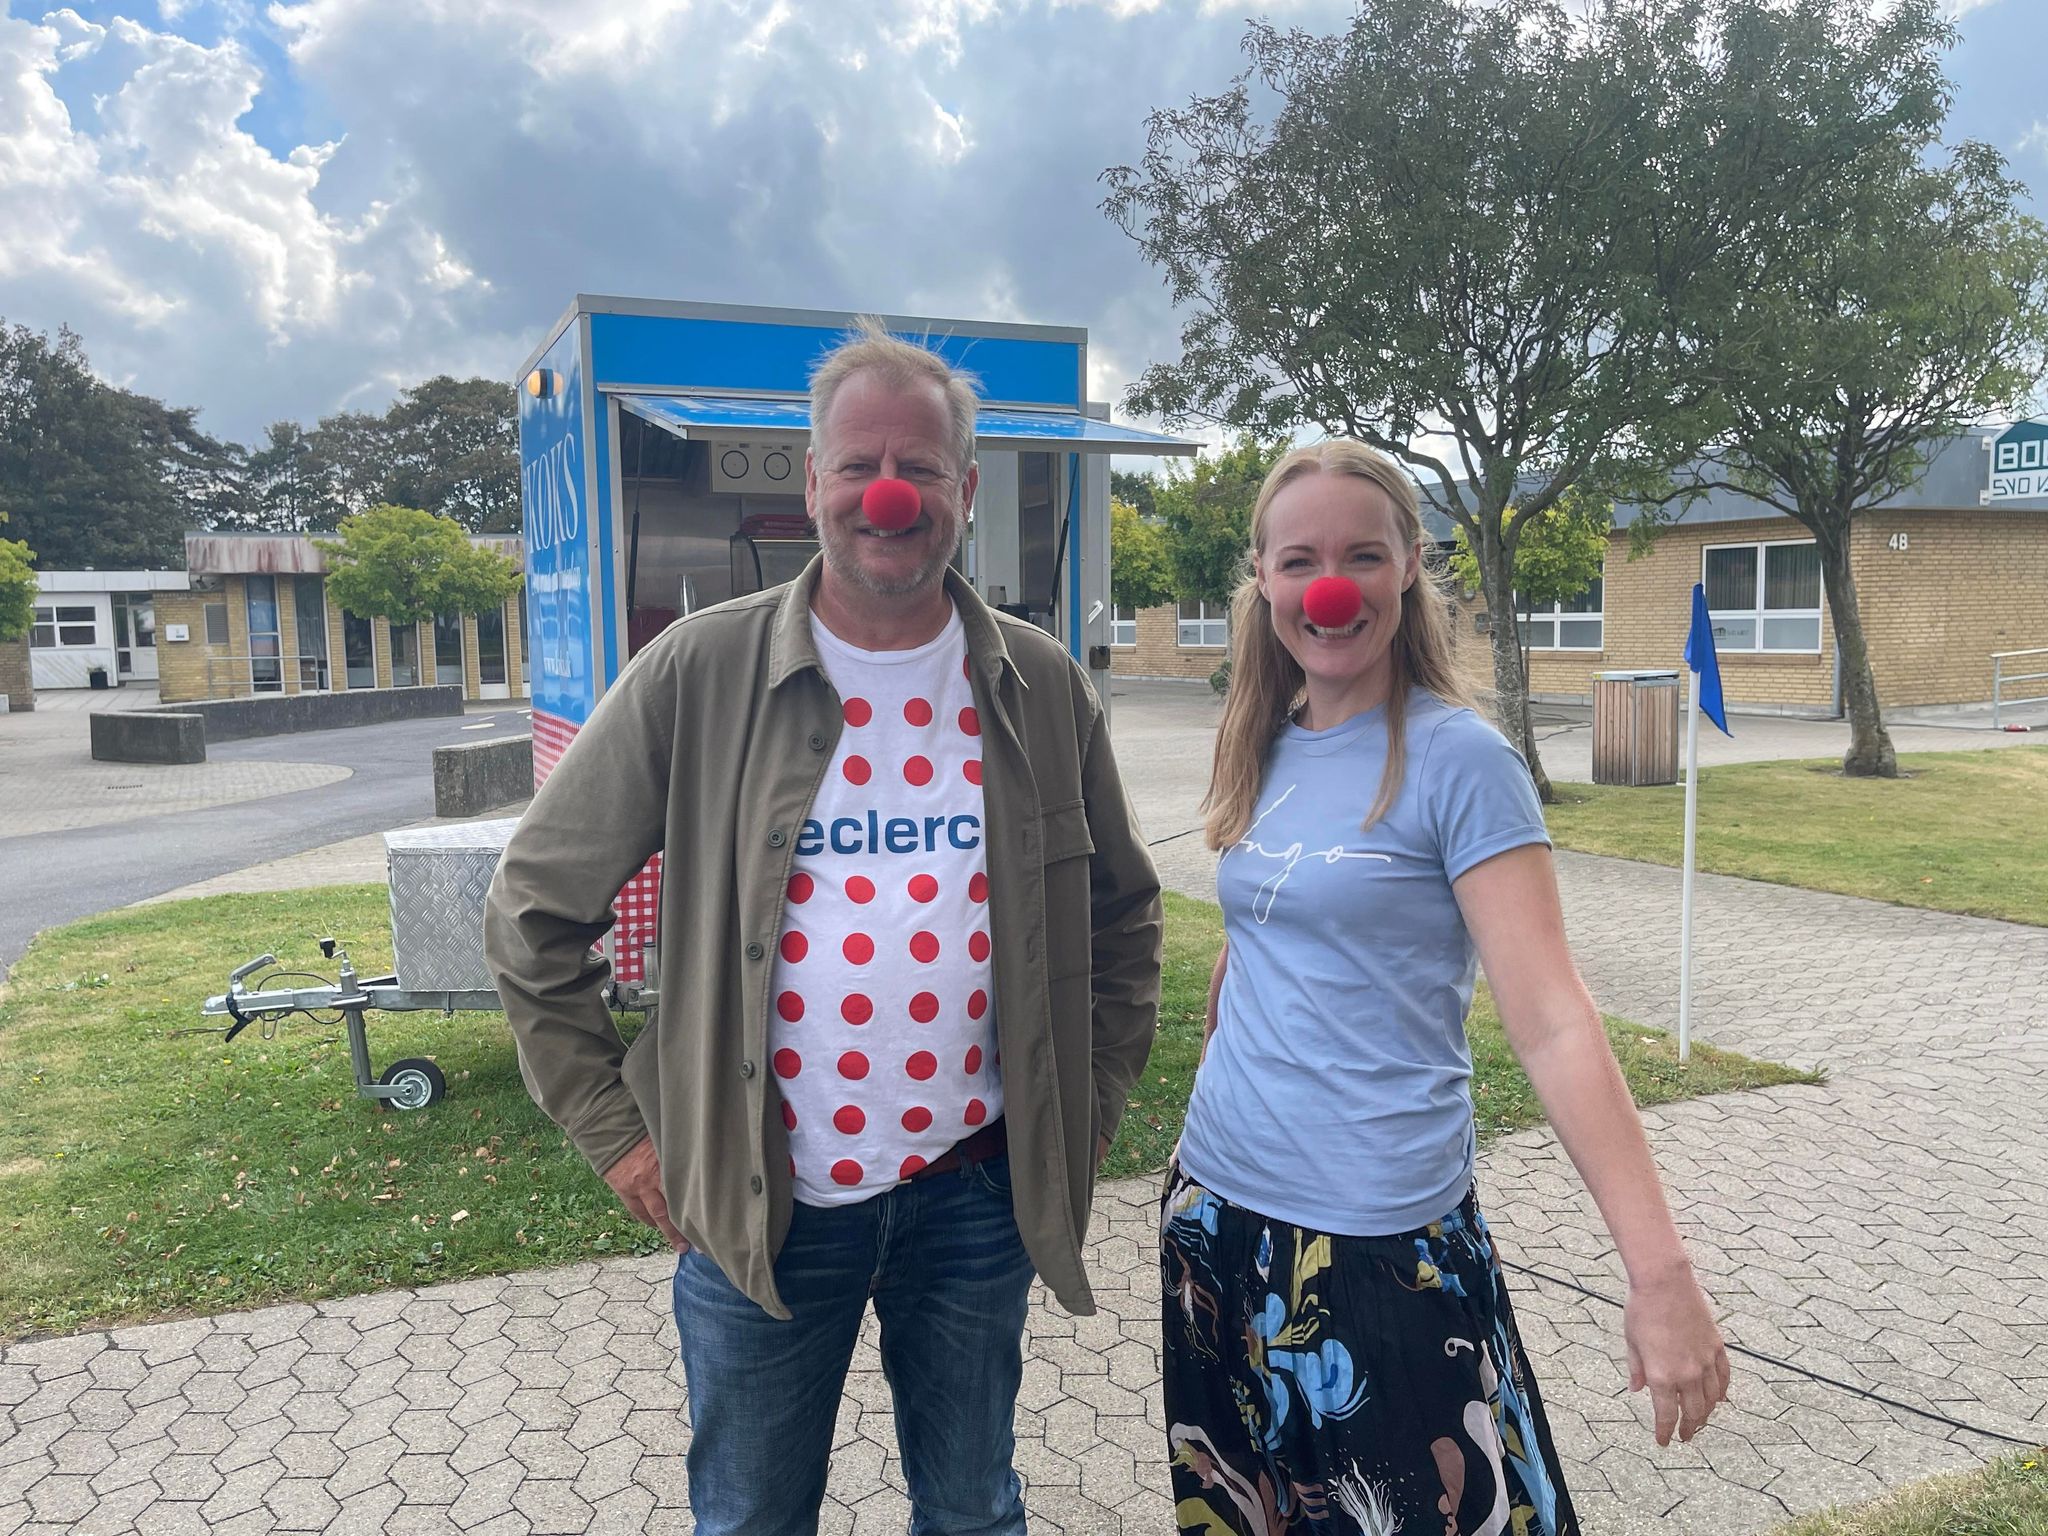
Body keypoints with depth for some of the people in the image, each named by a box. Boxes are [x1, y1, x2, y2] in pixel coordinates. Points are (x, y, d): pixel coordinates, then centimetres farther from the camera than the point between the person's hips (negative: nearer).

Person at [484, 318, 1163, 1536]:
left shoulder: (1044, 690, -2)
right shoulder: (700, 673, -10)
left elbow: (1124, 913, 10)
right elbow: (537, 911, -3)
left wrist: (1091, 1106, 5)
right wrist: (613, 1128, -4)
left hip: (974, 1196, 2)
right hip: (759, 1206, -1)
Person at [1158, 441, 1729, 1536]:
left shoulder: (1456, 759, -13)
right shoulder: (1264, 750, 4)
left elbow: (1550, 1022, -19)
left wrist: (1660, 1269, -26)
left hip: (1379, 1239, -6)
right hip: (1217, 1208, 6)